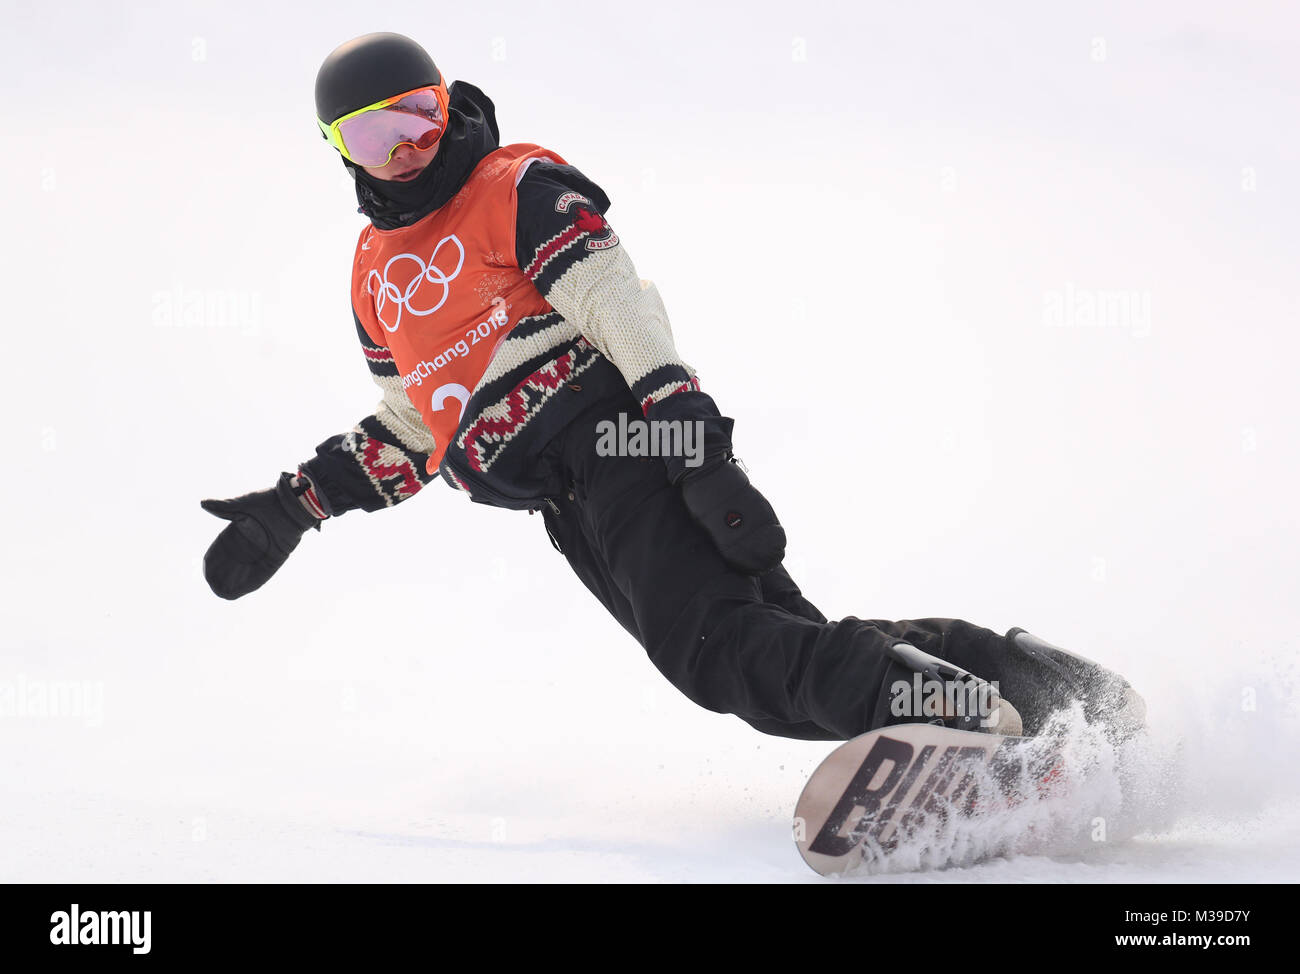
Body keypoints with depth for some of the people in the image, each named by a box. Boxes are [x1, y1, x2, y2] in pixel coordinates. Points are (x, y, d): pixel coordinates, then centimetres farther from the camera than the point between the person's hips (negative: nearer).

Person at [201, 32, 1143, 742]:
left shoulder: (518, 188, 1)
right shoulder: (378, 274, 25)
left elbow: (622, 309, -11)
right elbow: (411, 428, 34)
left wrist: (698, 454, -24)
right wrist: (296, 506, 23)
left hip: (620, 428, -6)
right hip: (572, 505, 6)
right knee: (786, 651, -11)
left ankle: (952, 705, -46)